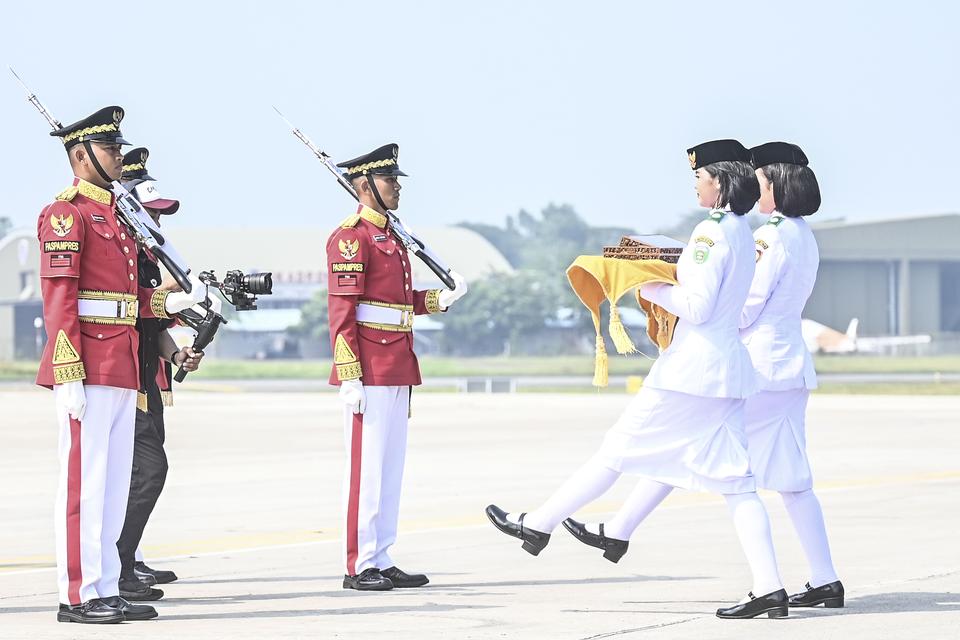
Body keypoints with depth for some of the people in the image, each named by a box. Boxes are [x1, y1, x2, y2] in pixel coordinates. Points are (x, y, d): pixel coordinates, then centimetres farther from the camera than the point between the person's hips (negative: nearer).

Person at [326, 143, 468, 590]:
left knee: (391, 468, 11)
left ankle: (382, 561, 16)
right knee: (365, 467, -6)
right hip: (370, 374, -10)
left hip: (397, 374, 10)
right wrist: (349, 378, -20)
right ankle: (359, 567, -3)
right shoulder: (352, 237, -10)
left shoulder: (389, 237, 18)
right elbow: (341, 312, -15)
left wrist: (441, 298, 10)